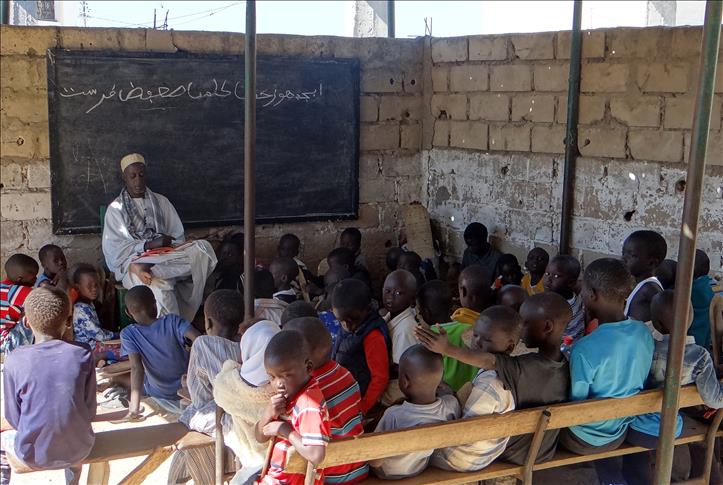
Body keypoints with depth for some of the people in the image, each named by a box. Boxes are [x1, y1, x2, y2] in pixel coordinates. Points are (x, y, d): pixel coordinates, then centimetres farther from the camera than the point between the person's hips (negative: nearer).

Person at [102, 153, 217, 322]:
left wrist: (168, 245, -11)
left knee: (203, 248, -27)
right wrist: (149, 245, -15)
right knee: (159, 288, -40)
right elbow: (115, 248, -3)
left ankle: (148, 268, -36)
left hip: (166, 255, 4)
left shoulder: (161, 201, 19)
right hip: (133, 260, -4)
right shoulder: (116, 208, 8)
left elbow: (178, 237, 13)